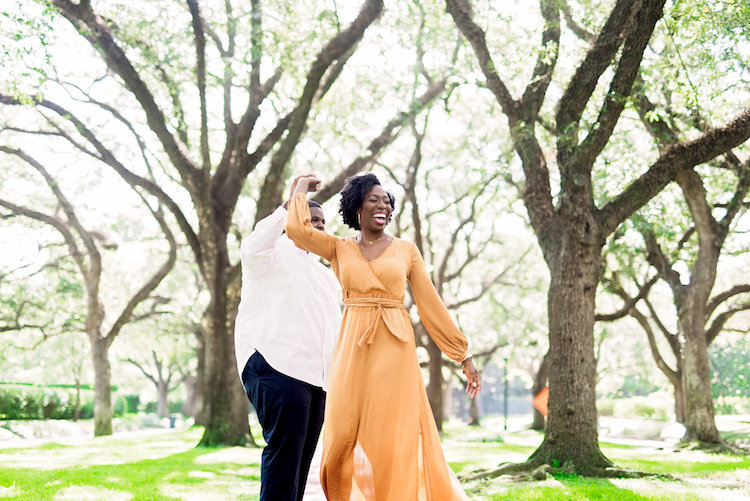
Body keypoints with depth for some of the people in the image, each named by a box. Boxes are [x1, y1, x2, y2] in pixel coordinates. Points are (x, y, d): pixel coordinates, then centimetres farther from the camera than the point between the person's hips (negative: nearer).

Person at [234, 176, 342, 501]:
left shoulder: (324, 275, 28)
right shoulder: (273, 254, 5)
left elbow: (335, 327, 30)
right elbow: (253, 249, -21)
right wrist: (290, 205, -26)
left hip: (316, 376, 8)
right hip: (277, 366, -8)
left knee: (301, 459, 5)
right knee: (284, 451, -16)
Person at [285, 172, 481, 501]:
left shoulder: (406, 250, 9)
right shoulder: (339, 249, 10)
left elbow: (431, 304, 8)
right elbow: (297, 228, -8)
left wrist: (463, 355, 6)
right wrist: (302, 190, 10)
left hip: (395, 350, 0)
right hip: (353, 349, 1)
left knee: (393, 437, -2)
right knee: (344, 437, 0)